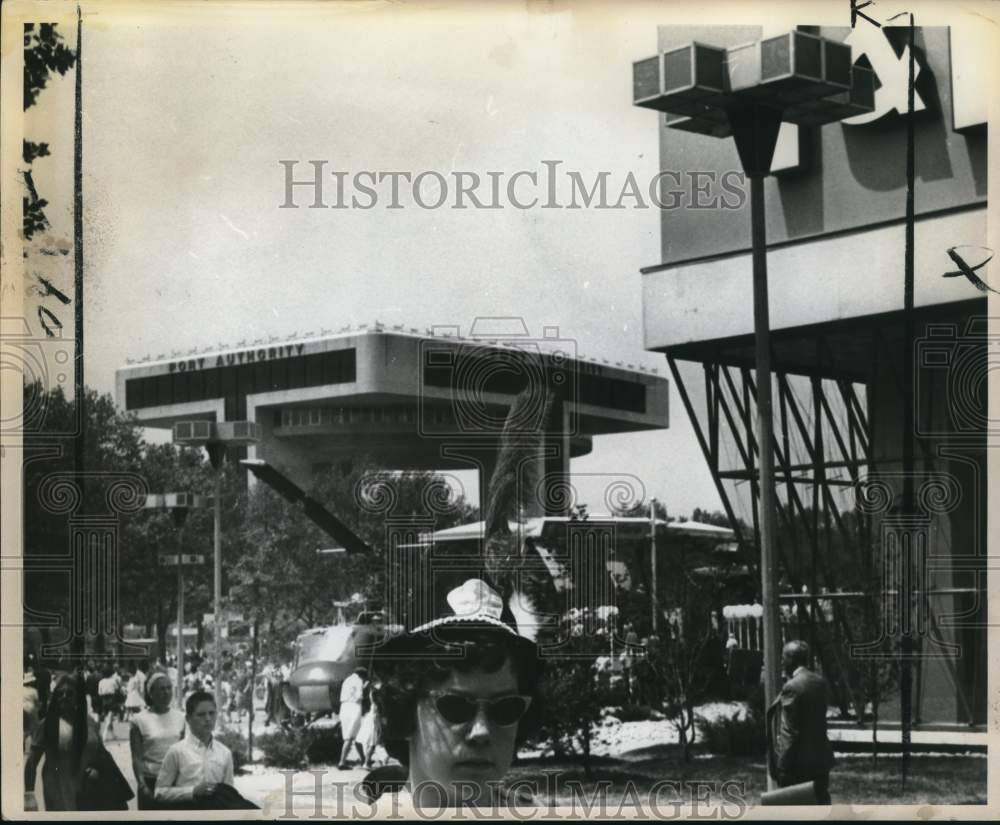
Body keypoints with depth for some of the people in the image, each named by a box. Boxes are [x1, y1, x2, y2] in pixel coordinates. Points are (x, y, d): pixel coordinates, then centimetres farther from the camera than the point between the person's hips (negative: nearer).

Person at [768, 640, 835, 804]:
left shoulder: (792, 687, -17)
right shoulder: (820, 682, 7)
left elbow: (789, 733, -18)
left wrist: (782, 768, -15)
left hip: (798, 765, -8)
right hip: (821, 759, 8)